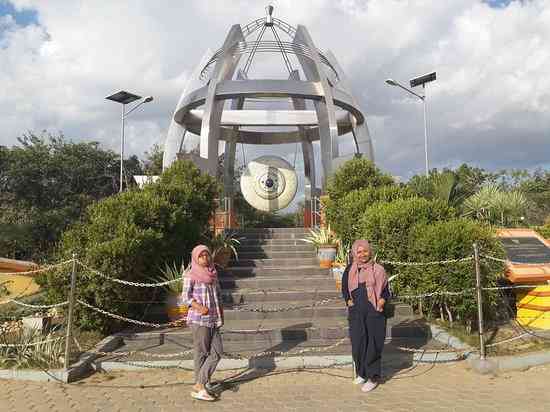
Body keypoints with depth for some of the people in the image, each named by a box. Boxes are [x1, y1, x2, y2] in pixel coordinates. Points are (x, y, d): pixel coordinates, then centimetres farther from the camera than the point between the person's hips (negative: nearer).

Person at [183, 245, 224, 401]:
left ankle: (199, 385, 11)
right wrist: (200, 308, -22)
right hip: (198, 319, -6)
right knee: (201, 352, 0)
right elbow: (186, 297, -8)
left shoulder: (213, 273, 13)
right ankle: (200, 388, 11)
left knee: (217, 351, 1)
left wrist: (220, 311, 9)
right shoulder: (191, 275, -5)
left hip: (213, 319, 6)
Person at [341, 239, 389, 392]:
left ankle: (373, 377, 13)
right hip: (356, 312, 2)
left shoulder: (378, 270, 0)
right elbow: (345, 290, 14)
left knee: (373, 344, 1)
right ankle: (361, 373, 25)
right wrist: (349, 301, -1)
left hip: (374, 312, -2)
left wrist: (381, 301, -11)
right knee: (357, 343, 7)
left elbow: (386, 291, 6)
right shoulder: (349, 270, 5)